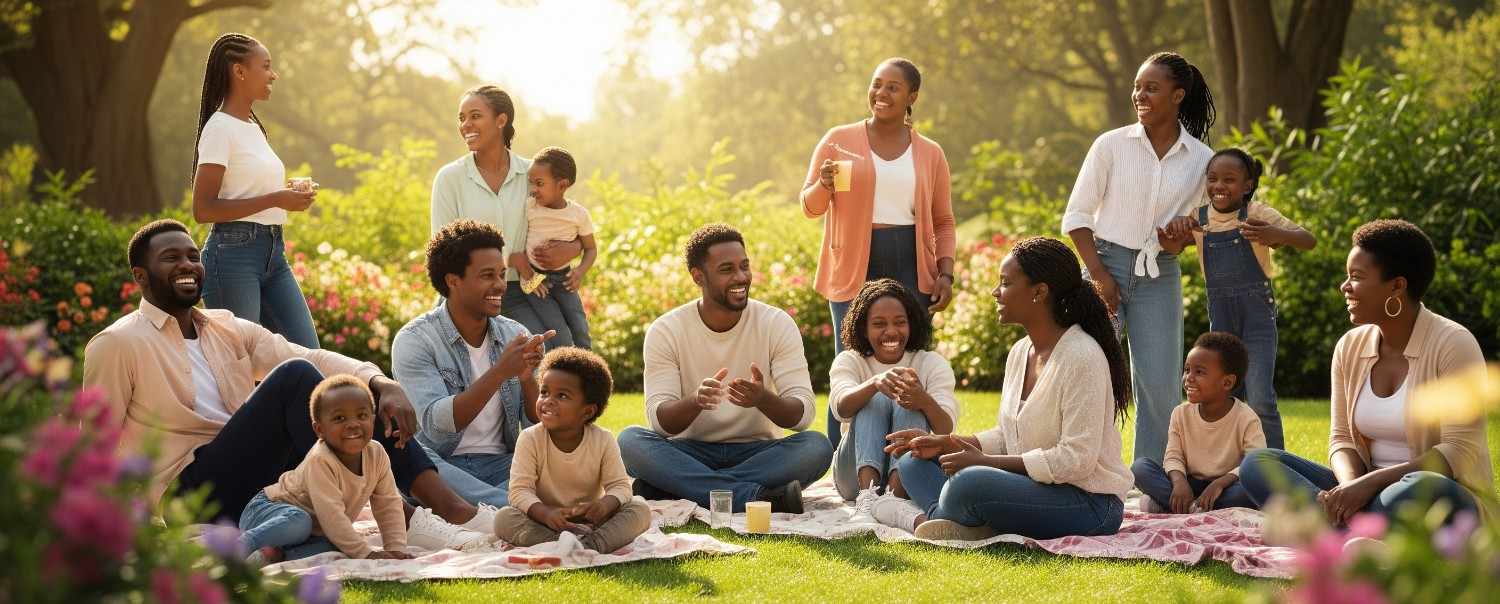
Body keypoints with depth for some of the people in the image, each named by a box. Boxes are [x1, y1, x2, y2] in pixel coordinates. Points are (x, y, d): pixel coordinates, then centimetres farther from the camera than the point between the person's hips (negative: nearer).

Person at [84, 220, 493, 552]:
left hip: (258, 478, 7)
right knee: (295, 376, -24)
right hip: (190, 491, -7)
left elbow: (315, 358, 4)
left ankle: (455, 510, -23)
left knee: (359, 396, -8)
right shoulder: (117, 345, -2)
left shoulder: (228, 330, 17)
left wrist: (384, 386, -13)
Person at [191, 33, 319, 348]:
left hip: (273, 252, 9)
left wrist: (291, 195, 6)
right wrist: (274, 199, -18)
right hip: (233, 253, -9)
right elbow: (203, 210, -17)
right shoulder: (220, 128, -10)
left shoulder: (253, 126, 16)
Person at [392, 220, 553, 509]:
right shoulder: (415, 340, -6)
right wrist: (500, 372, -26)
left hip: (501, 464, 3)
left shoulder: (516, 336, 9)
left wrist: (527, 377, -15)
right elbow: (436, 425, -20)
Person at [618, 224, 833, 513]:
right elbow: (661, 420, -13)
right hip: (690, 452, 0)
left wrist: (763, 399, -34)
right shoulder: (665, 331, -5)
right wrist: (695, 401, -36)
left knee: (817, 446, -29)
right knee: (629, 440, -29)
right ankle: (756, 496, -38)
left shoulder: (777, 324, -4)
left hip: (757, 453, 0)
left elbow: (802, 414, -12)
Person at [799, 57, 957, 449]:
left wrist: (945, 273, 0)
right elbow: (810, 207, 6)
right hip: (854, 268, -2)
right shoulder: (839, 141, 5)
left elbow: (943, 221, 14)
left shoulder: (929, 153, 11)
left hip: (911, 269, 2)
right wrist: (825, 184, -16)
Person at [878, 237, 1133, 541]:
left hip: (1090, 503, -10)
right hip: (1036, 488, 10)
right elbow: (1005, 437, 18)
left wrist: (985, 461, -20)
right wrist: (945, 444, 1)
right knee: (913, 461, 5)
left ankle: (921, 516, -5)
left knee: (970, 483, -35)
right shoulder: (1020, 352, 10)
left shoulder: (1081, 357, -18)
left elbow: (1076, 459, -22)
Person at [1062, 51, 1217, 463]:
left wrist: (1184, 232, -7)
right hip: (1106, 264, -2)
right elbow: (1076, 216, 0)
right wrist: (1099, 275, -10)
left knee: (1160, 386, 0)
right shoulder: (1111, 145, -2)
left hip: (1159, 275, 2)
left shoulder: (1200, 159, 3)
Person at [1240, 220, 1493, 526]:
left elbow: (1459, 452, -16)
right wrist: (1350, 484, -17)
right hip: (1366, 492, 6)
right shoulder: (1350, 347, 8)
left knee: (1422, 491, -41)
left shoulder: (1452, 344, -10)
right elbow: (1342, 438, 7)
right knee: (1256, 463, -10)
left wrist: (1371, 482, -24)